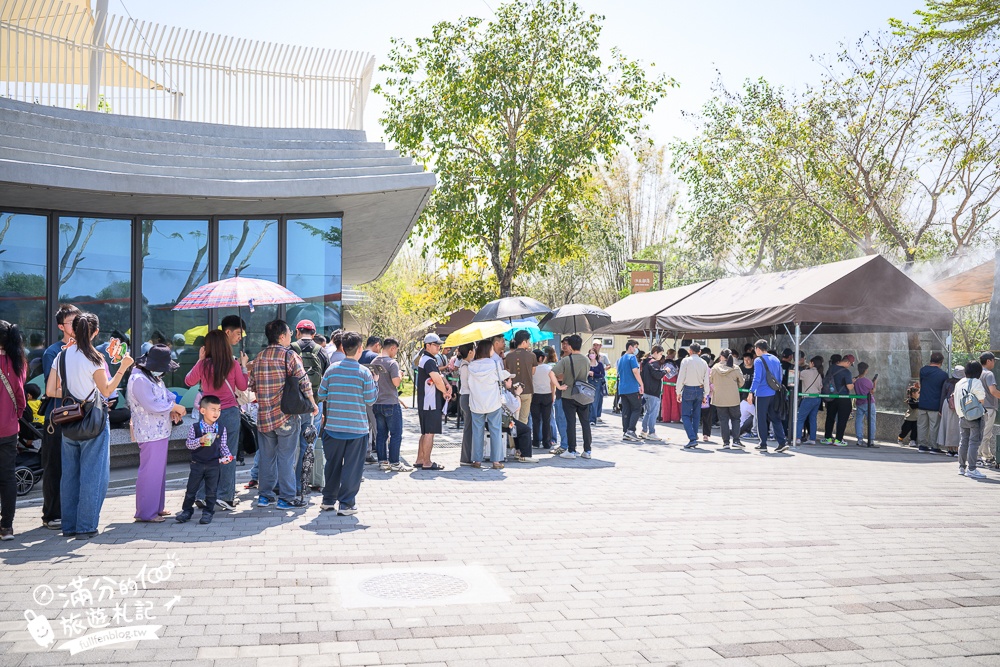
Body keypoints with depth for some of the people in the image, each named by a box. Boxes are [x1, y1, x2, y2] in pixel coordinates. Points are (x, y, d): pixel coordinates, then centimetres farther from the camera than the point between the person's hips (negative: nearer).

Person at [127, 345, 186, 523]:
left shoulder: (154, 377, 13)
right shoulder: (139, 379, -19)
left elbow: (166, 394, 20)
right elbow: (152, 405, -25)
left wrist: (173, 408, 1)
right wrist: (174, 407, -13)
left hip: (161, 431, 11)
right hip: (149, 433, -11)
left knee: (159, 470, 17)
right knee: (150, 472, -6)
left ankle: (157, 507, 27)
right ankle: (145, 513, 0)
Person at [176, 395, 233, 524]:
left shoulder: (221, 429, 0)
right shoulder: (195, 428, -7)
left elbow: (223, 445, 7)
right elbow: (188, 443, -9)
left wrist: (227, 456, -9)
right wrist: (200, 441, -25)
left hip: (214, 465, 1)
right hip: (197, 464, -1)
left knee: (211, 490, 5)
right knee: (191, 489, 8)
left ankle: (208, 512, 17)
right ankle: (187, 511, 22)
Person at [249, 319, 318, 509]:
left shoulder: (259, 357, 7)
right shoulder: (289, 355, -11)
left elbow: (252, 385, 13)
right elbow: (304, 382, -13)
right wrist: (313, 403, 1)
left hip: (264, 415, 6)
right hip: (286, 415, -6)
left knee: (267, 456, 15)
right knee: (286, 457, 1)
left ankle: (264, 495, 21)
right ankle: (286, 497, 5)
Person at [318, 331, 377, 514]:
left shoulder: (331, 369, -2)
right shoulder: (364, 372, -9)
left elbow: (321, 395, 5)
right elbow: (370, 400, -5)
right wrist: (375, 383, 9)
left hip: (333, 427, 3)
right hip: (357, 428, -3)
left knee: (333, 464, 16)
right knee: (352, 467, 4)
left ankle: (328, 499, 27)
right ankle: (346, 504, 4)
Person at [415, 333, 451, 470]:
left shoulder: (427, 359, 17)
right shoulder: (429, 361, -16)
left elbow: (439, 375, 16)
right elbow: (437, 380, -24)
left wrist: (447, 385, -2)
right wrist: (445, 392, -7)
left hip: (425, 402, 11)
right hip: (430, 402, -11)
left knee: (425, 432, 16)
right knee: (429, 433, -5)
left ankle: (419, 460, 22)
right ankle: (427, 463, -1)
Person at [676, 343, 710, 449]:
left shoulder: (686, 360, -6)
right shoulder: (704, 363, 5)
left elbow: (681, 377, -7)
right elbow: (706, 380, 7)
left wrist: (678, 392, 0)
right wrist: (705, 394, 15)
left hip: (688, 389, -4)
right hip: (699, 390, 4)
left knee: (686, 415, -2)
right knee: (696, 416, 13)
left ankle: (692, 439, -16)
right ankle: (694, 438, 15)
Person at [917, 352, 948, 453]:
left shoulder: (923, 370, 2)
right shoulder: (943, 375, -9)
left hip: (922, 404, 3)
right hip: (935, 405, -3)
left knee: (922, 425, 10)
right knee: (934, 426, 2)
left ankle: (922, 445, 13)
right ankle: (934, 446, 5)